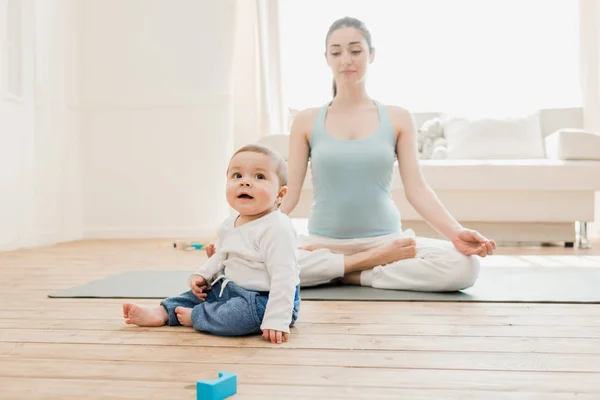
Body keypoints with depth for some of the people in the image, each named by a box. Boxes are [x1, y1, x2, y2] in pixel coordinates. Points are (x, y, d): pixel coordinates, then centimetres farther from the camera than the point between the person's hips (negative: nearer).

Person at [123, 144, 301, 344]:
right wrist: (202, 275, 7)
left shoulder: (277, 229, -24)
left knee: (240, 314, -33)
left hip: (265, 300, -9)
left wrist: (277, 321, -32)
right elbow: (221, 258, 23)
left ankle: (194, 316, -10)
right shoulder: (229, 225, 6)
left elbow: (283, 277, -27)